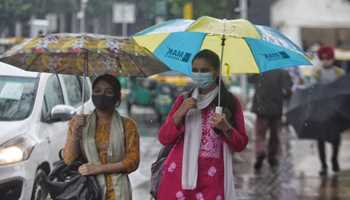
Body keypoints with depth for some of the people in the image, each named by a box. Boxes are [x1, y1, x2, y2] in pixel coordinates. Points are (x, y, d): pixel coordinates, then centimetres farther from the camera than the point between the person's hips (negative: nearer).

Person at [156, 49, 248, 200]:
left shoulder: (230, 102, 5)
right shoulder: (183, 100, 11)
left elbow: (241, 145, 5)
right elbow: (163, 139, 6)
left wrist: (226, 128, -13)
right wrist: (179, 114, -9)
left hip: (211, 178, -2)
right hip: (179, 174, 2)